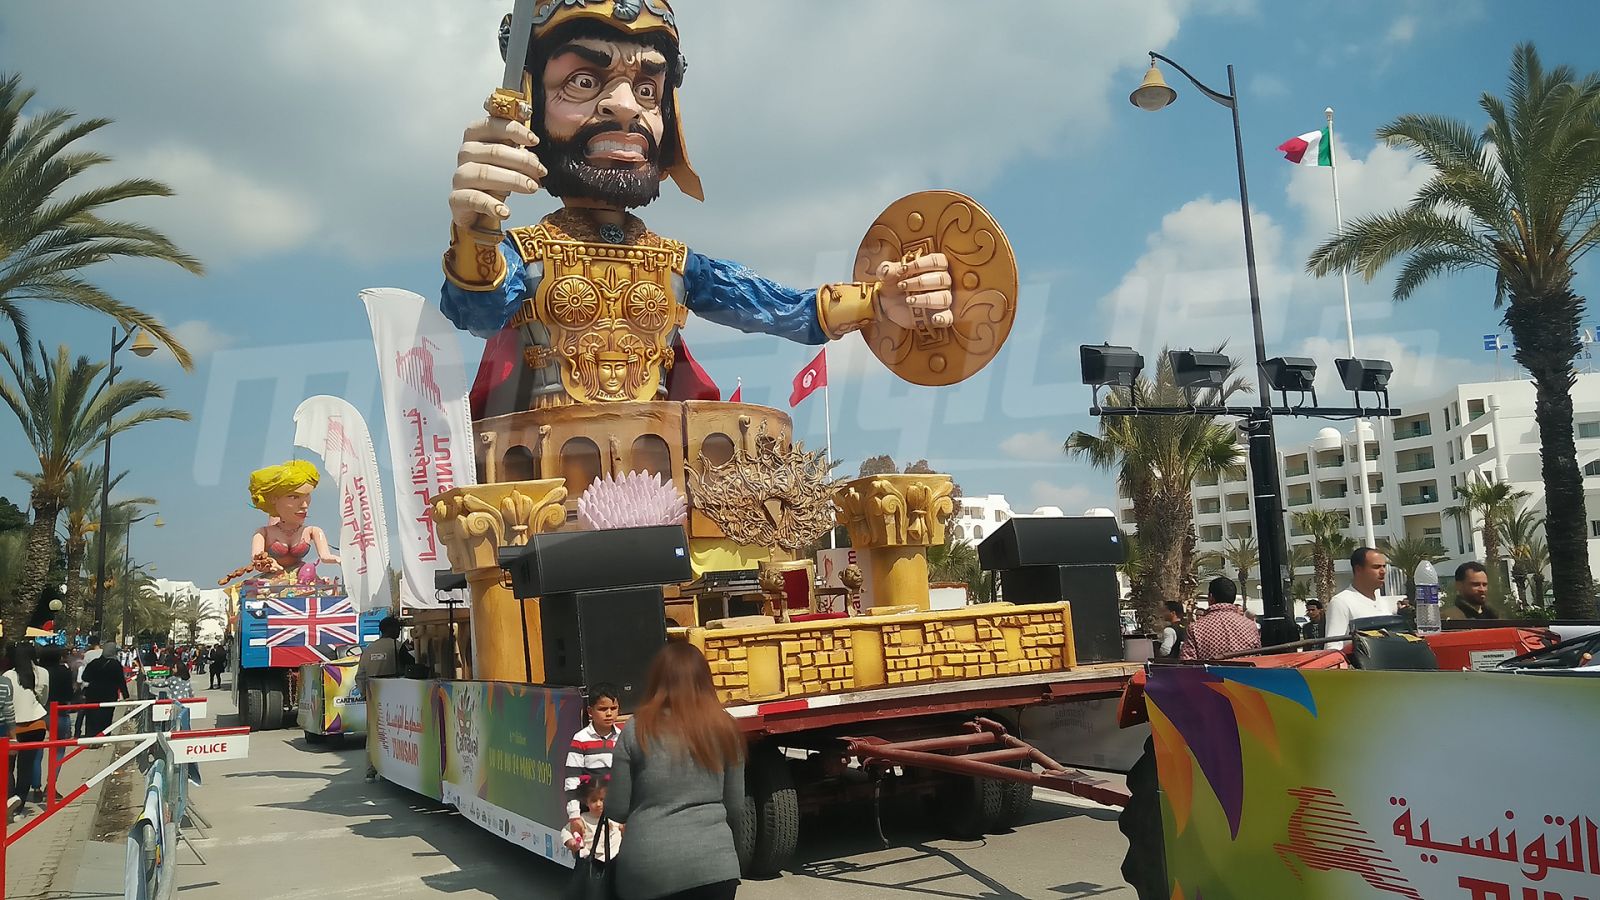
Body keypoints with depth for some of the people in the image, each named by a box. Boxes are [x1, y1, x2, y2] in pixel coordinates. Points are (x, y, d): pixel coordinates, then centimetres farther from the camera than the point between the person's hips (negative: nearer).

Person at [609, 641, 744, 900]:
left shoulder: (638, 730, -2)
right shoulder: (724, 728, 5)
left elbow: (617, 811, 2)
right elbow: (736, 807, 11)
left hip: (648, 869, -2)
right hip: (714, 863, 2)